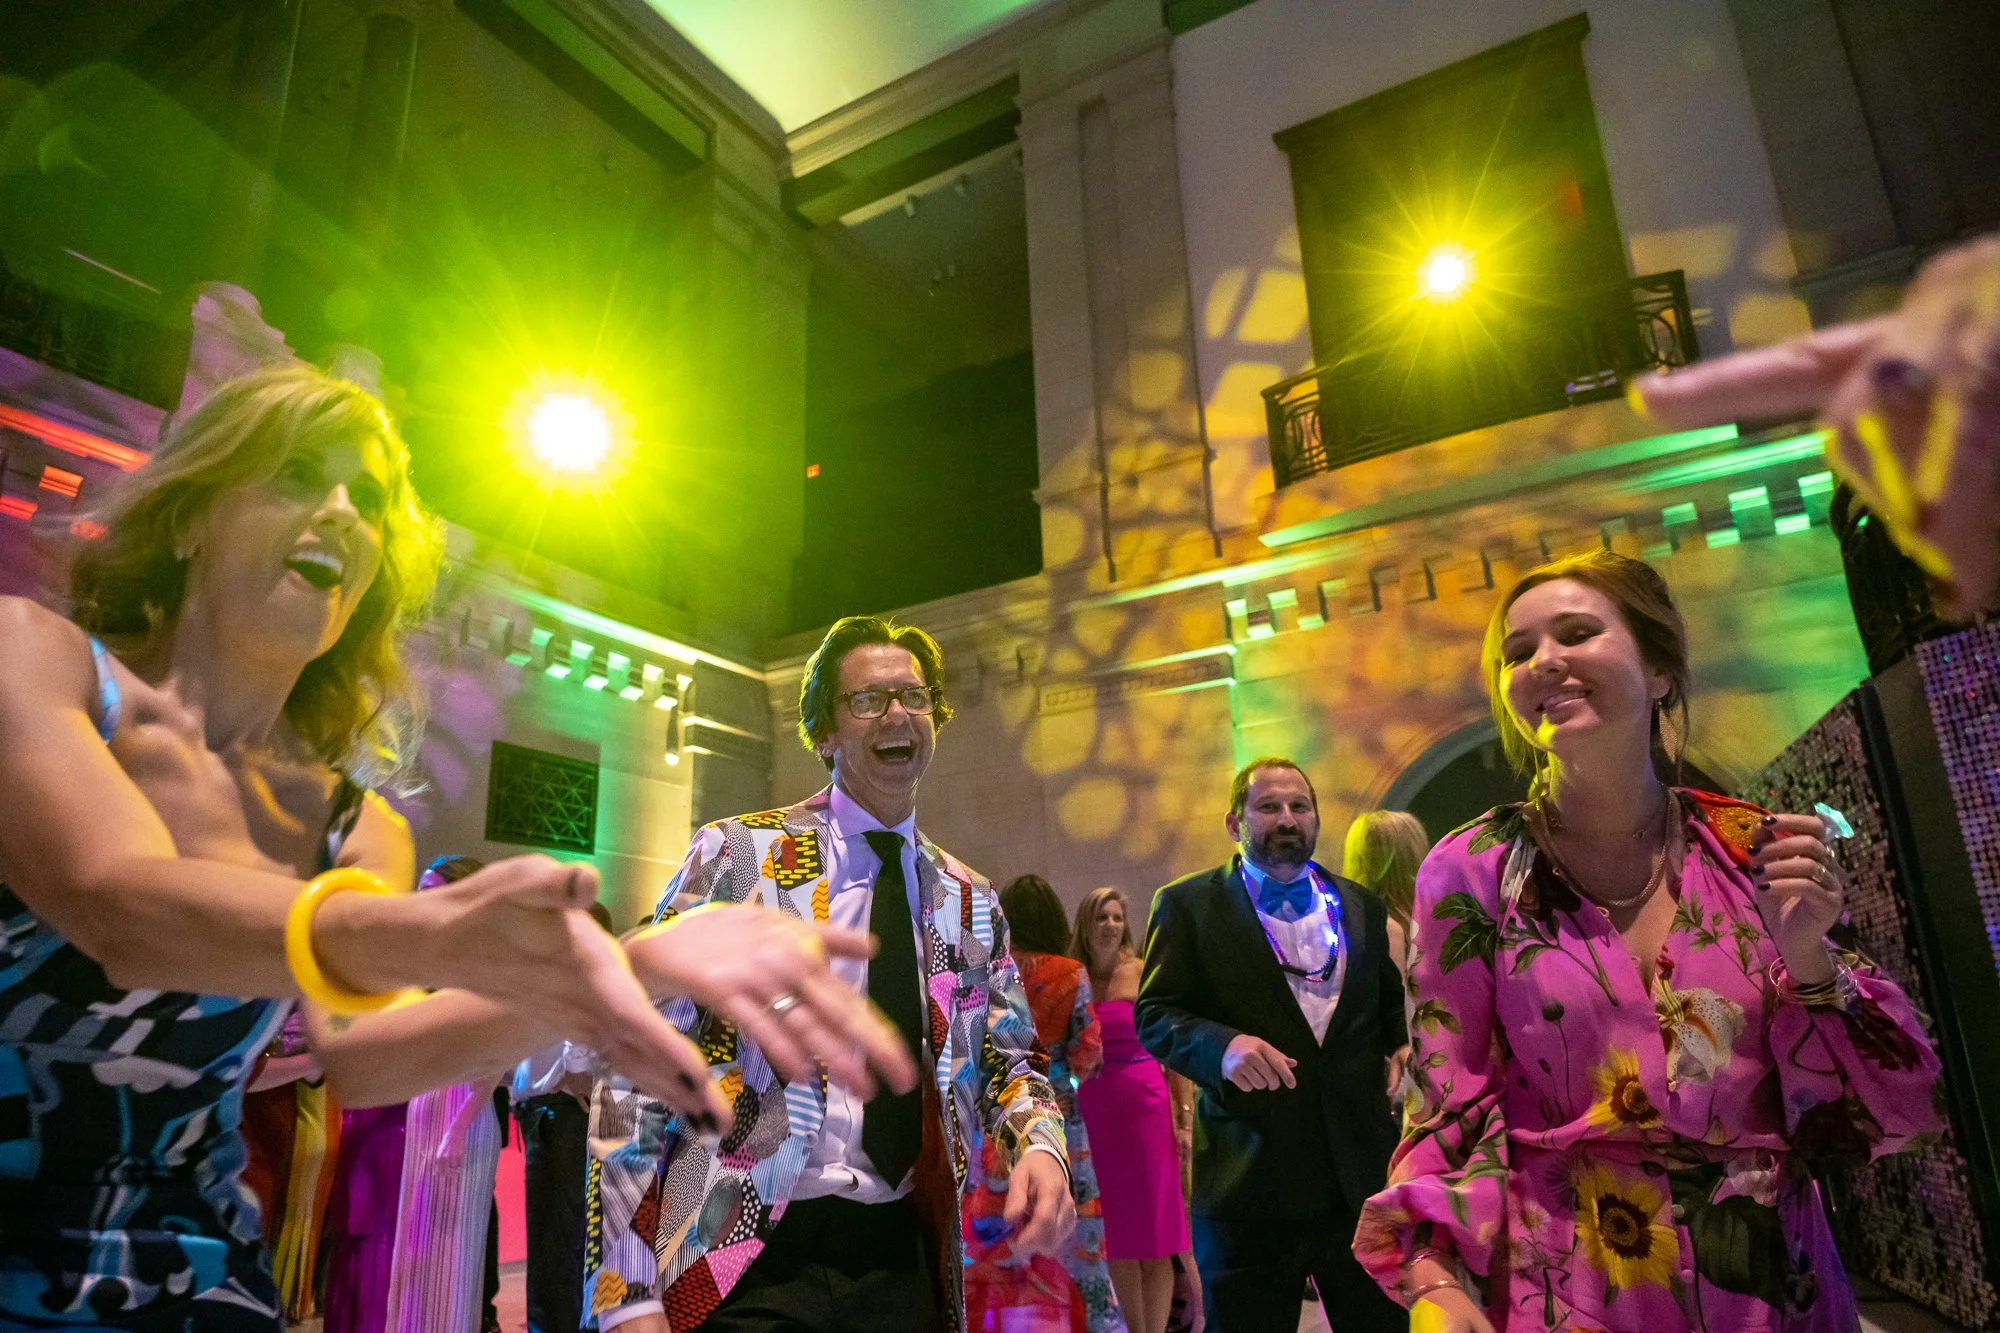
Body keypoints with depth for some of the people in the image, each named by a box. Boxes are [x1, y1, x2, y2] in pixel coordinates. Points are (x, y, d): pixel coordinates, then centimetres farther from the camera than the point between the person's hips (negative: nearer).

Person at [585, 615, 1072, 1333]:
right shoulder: (736, 854, -6)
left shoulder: (970, 903, 7)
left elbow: (1007, 1063, 13)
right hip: (744, 1271, -3)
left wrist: (1038, 1146, -9)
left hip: (905, 1266, 4)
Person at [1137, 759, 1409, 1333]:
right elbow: (1154, 1015, -7)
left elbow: (1389, 1000, 22)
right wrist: (1223, 1046, -25)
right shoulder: (1187, 905, -3)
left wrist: (1400, 1045, 1)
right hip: (1249, 1180, -3)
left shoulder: (1362, 905, 11)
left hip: (1362, 1174, 4)